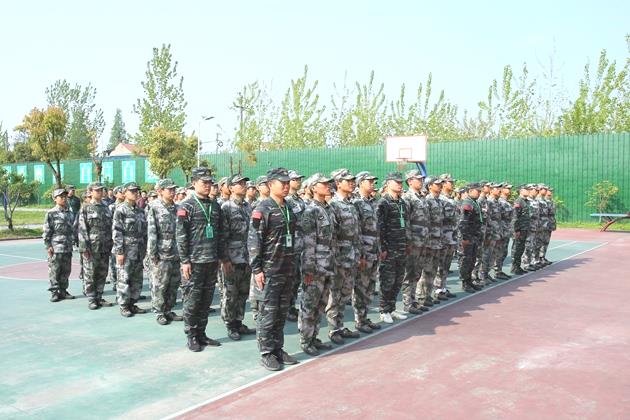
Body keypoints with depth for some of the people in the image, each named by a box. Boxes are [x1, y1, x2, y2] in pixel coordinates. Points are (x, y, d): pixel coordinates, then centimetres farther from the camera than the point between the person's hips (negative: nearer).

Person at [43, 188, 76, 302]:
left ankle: (63, 291, 20)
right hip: (55, 248, -5)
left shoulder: (70, 213, 11)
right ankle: (54, 292, 8)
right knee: (54, 271, 0)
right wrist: (48, 246, -10)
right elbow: (46, 231, -6)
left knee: (66, 271, 10)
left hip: (68, 248, 5)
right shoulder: (51, 213, -4)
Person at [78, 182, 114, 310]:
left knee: (102, 274, 9)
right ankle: (91, 299, 10)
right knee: (90, 274, 2)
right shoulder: (85, 209, -3)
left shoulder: (106, 208, 12)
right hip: (92, 247, -5)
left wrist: (111, 245, 10)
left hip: (105, 248, 5)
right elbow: (82, 230, -7)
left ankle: (99, 297, 19)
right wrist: (84, 248, -13)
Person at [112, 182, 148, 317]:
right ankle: (123, 306, 9)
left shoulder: (140, 210, 12)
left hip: (139, 251, 7)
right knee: (124, 279, 0)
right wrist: (119, 252, -16)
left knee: (137, 279, 10)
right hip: (126, 250, -6)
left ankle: (132, 303, 21)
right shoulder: (120, 210, -7)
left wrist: (144, 248, 12)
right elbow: (116, 232, -12)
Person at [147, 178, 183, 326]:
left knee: (174, 283, 11)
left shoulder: (176, 207, 10)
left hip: (175, 253, 6)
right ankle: (159, 313, 13)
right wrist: (152, 254, -13)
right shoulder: (154, 208, -6)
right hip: (161, 254, -6)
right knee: (160, 285, 2)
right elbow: (151, 232, -10)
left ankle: (168, 310, 23)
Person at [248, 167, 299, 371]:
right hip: (269, 270, -7)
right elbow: (253, 241, -14)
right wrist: (257, 269, -17)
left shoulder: (289, 209, 12)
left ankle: (278, 349, 24)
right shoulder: (263, 209, -11)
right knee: (267, 312, 1)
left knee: (282, 312, 13)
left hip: (287, 270, 7)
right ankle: (266, 353, 11)